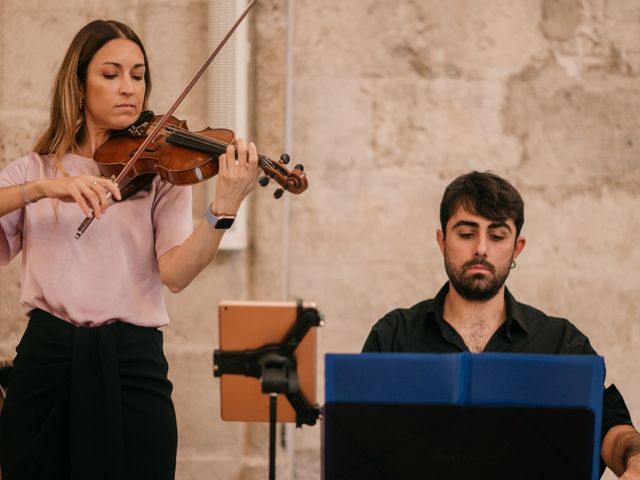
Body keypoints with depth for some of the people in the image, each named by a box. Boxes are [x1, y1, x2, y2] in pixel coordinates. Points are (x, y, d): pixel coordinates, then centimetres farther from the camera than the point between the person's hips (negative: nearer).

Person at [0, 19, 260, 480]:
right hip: (47, 359, 1)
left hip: (131, 362, -1)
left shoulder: (161, 172, 7)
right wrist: (43, 189, -21)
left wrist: (224, 208, -25)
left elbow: (175, 272, -9)